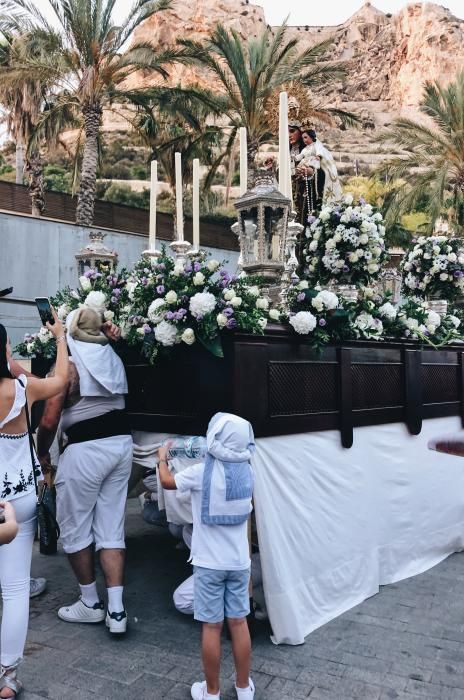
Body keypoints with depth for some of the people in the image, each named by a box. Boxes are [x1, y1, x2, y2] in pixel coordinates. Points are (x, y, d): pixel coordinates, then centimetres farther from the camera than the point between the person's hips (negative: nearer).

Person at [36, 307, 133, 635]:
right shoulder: (114, 360, 8)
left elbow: (49, 420, -13)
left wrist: (42, 453, 4)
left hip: (87, 449, -6)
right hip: (121, 443, 6)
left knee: (75, 529, 12)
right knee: (111, 530, 11)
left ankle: (91, 604, 24)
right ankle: (116, 610, 11)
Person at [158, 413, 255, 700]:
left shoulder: (201, 472, -17)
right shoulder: (247, 472, -3)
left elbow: (167, 481, 1)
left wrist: (162, 457, 18)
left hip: (209, 564, -4)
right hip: (240, 562, 4)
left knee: (212, 627, 7)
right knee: (239, 623, 13)